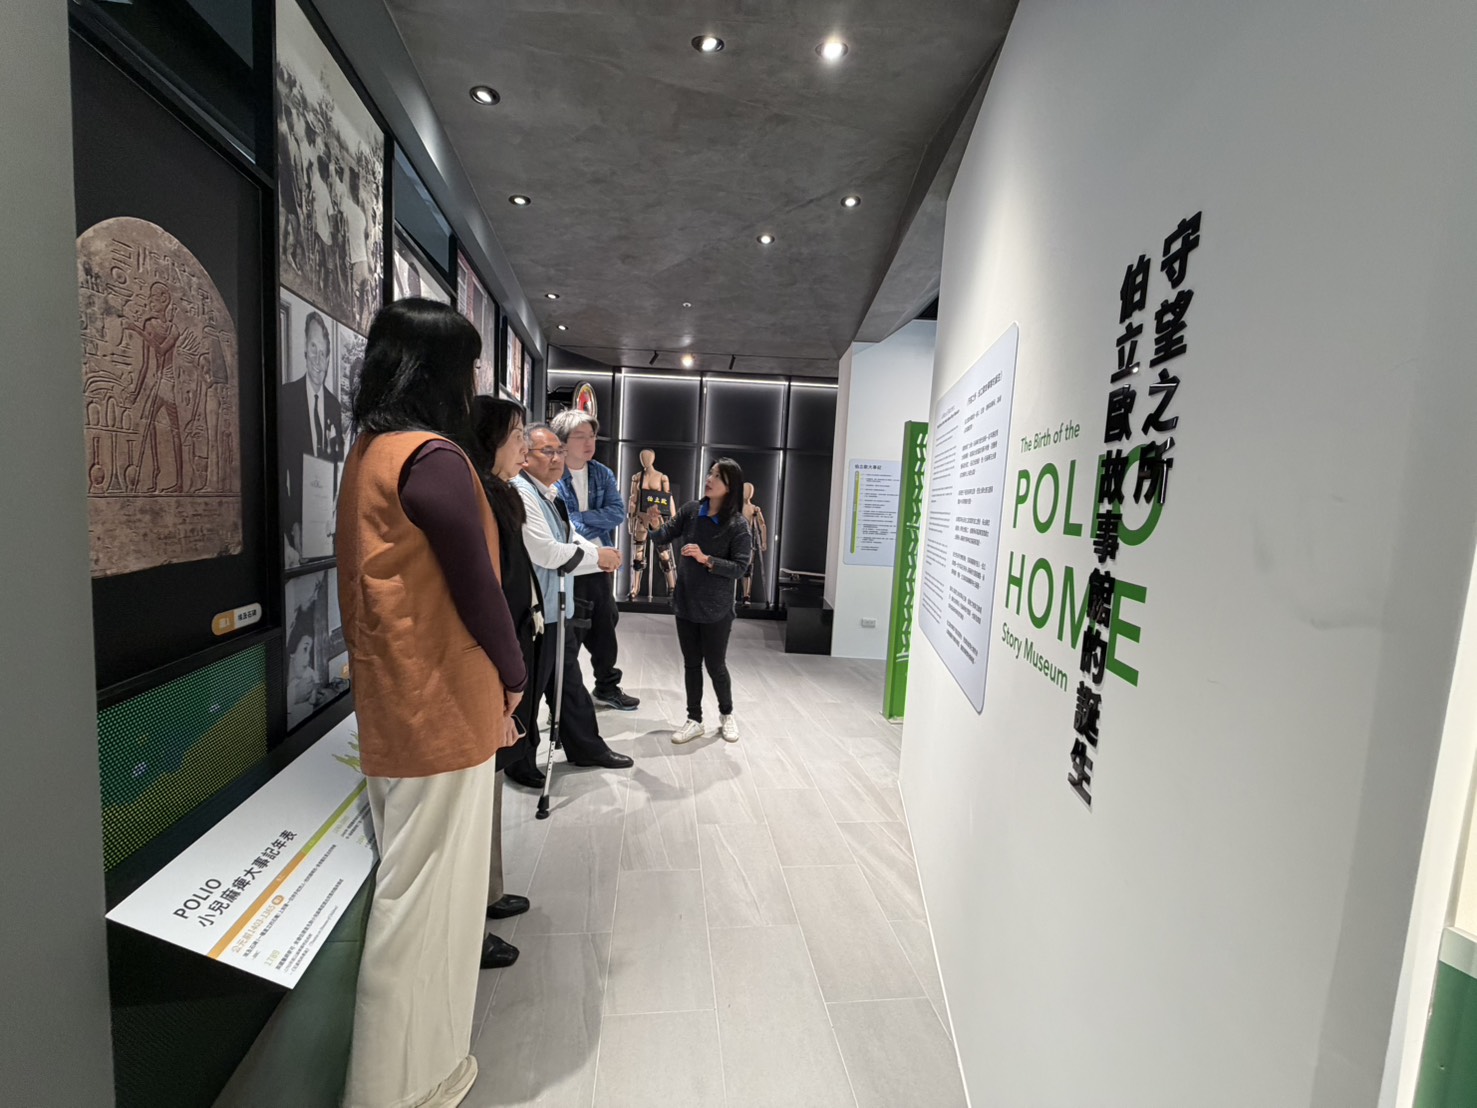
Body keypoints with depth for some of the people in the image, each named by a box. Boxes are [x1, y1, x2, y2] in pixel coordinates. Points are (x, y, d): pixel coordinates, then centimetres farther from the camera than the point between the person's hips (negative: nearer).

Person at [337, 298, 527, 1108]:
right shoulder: (432, 457, -18)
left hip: (390, 706, 10)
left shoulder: (368, 451, 10)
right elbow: (475, 584, -17)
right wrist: (513, 675, -2)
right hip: (442, 707, -10)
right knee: (427, 896, 7)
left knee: (408, 883, 24)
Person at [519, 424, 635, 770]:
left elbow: (571, 538, 17)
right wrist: (596, 557, -13)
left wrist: (603, 554, -4)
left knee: (569, 681, 21)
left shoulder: (551, 493, 12)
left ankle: (586, 747, 38)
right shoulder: (522, 493, -20)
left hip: (557, 608, 10)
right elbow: (547, 552, -26)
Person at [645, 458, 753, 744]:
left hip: (716, 609, -4)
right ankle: (694, 720, 30)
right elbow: (666, 535, 1)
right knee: (691, 664, 14)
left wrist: (706, 559, -25)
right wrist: (655, 525, -20)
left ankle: (726, 715, 35)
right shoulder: (691, 509, -3)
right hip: (685, 603, 4)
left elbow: (740, 567, -16)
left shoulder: (738, 524, -14)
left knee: (715, 665, 10)